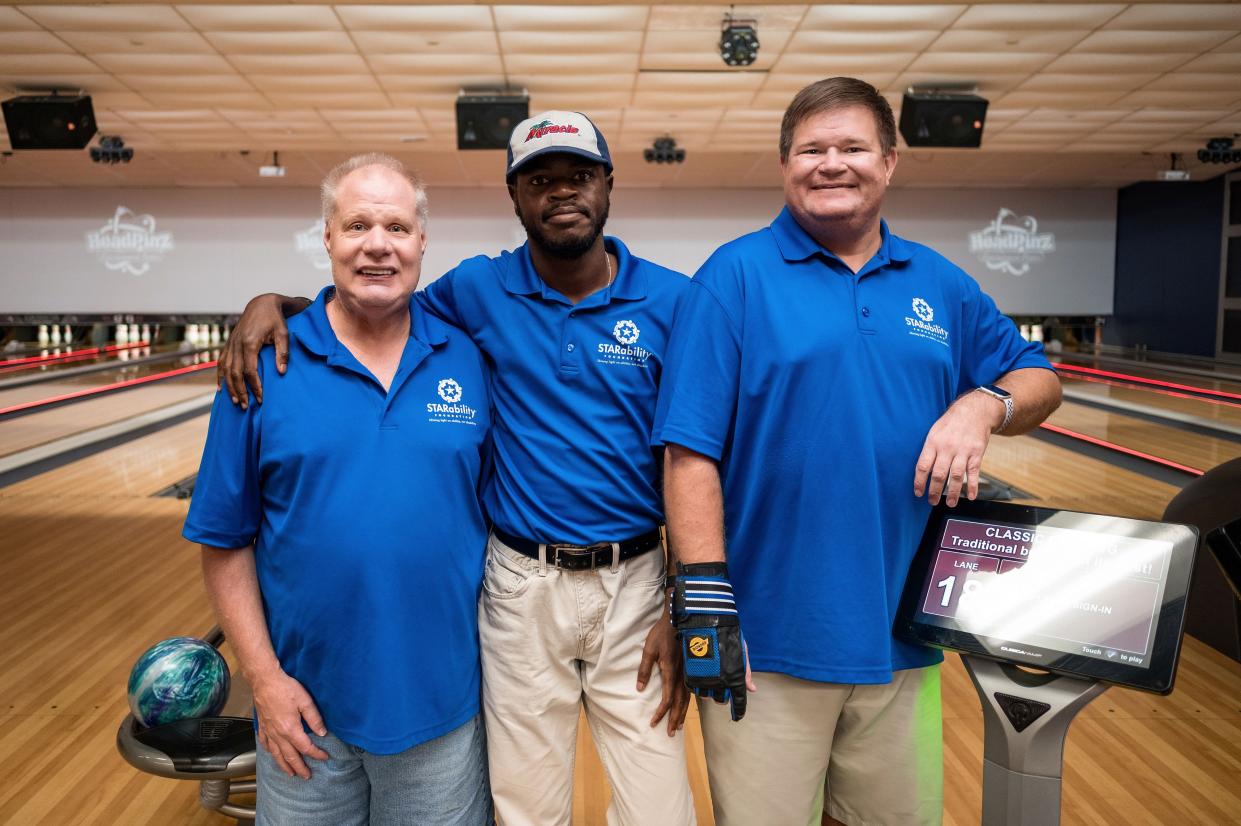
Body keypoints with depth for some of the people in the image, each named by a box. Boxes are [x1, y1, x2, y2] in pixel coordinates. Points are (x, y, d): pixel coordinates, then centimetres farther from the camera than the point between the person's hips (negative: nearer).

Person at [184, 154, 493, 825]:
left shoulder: (467, 360, -3)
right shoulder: (266, 365, -6)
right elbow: (225, 542, -2)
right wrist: (264, 679, -6)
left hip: (443, 701, 1)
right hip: (307, 706, 0)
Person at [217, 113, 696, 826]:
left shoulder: (671, 302, -4)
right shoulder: (480, 290, 0)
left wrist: (682, 612, -5)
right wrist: (274, 301, -3)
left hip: (635, 585, 0)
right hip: (521, 588, 1)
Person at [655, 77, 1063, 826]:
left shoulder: (941, 285, 8)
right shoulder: (736, 277, -7)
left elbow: (1039, 381, 16)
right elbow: (691, 452, -11)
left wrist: (984, 404, -7)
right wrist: (705, 602, -15)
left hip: (902, 634, 5)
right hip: (768, 636, -4)